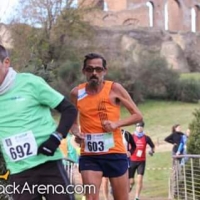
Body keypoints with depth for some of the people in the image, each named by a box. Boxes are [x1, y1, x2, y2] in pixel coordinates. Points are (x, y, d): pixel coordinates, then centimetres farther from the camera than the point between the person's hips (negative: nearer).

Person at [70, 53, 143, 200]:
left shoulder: (114, 89, -4)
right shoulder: (77, 93, 2)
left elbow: (138, 116, -1)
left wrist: (117, 123, -17)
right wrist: (76, 131, -4)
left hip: (115, 152, -1)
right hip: (89, 155, 1)